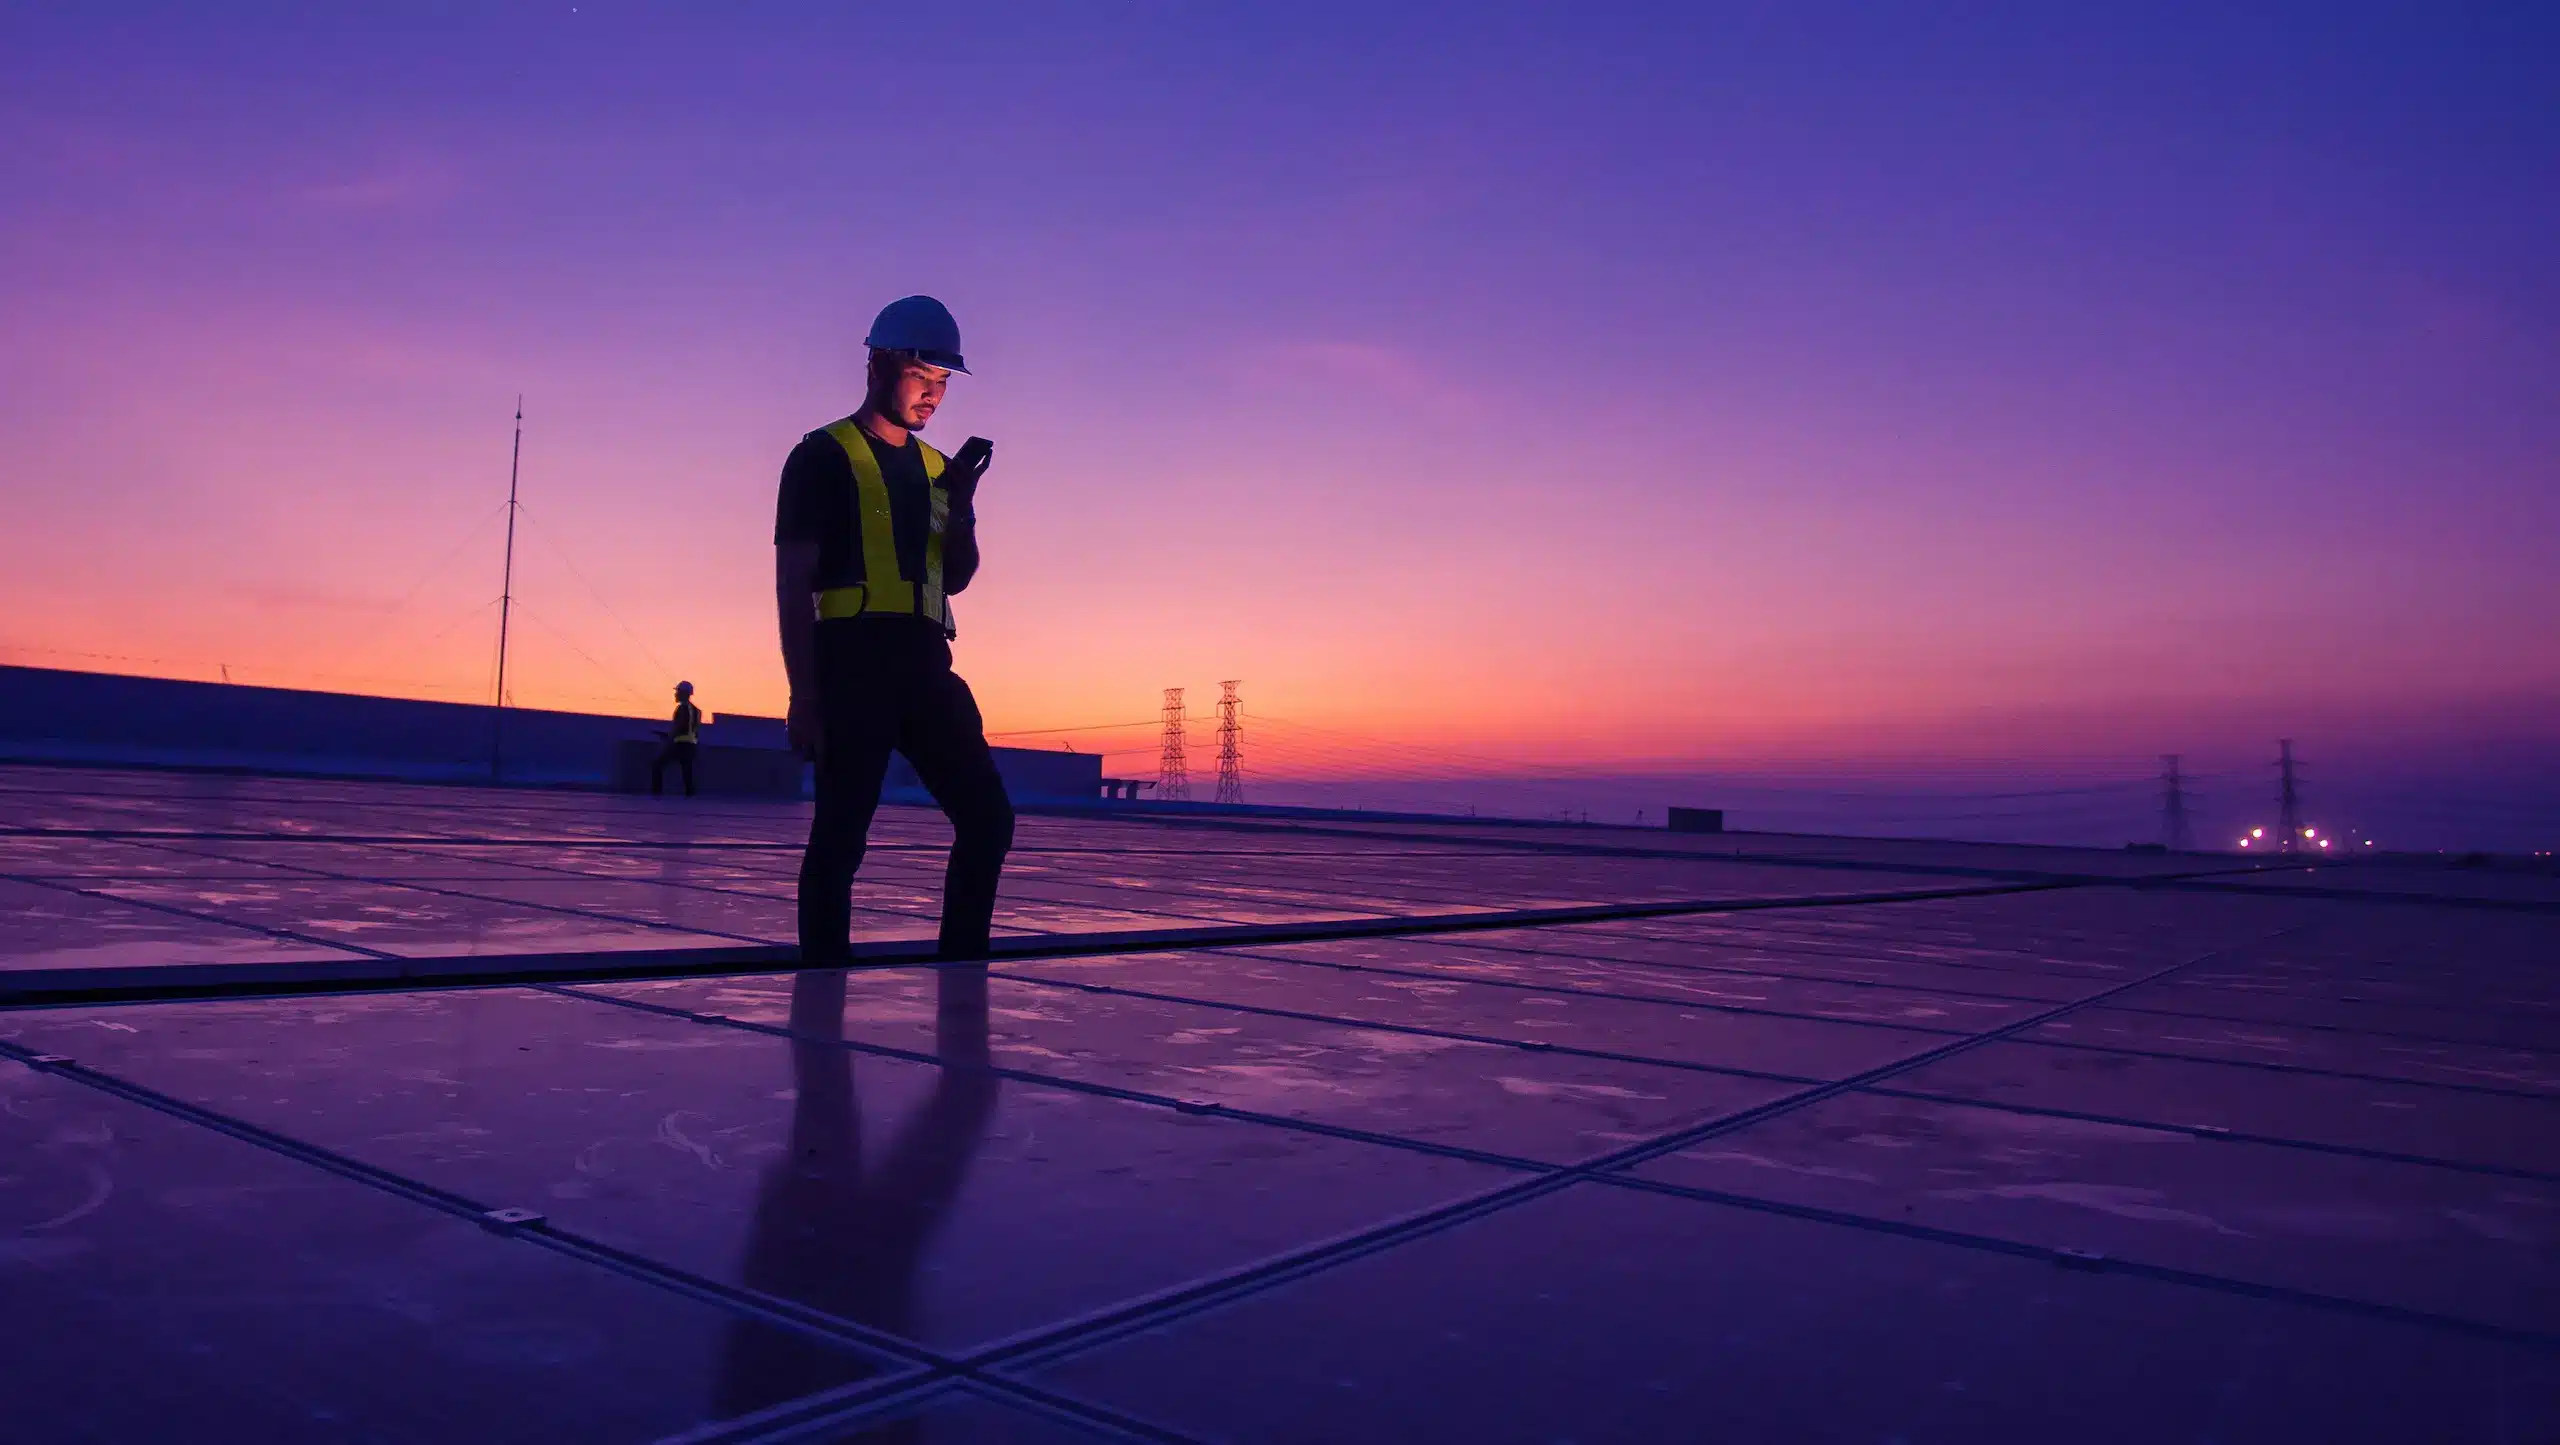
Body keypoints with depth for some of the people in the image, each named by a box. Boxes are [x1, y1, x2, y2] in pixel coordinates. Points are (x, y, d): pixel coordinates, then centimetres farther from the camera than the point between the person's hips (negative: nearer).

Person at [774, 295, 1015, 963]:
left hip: (924, 667, 7)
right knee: (840, 836, -5)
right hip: (852, 667, -7)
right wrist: (804, 695, -13)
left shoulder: (933, 466, 18)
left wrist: (962, 506, 4)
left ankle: (961, 975, 12)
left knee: (989, 818, 3)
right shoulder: (823, 456, 0)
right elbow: (792, 583, -5)